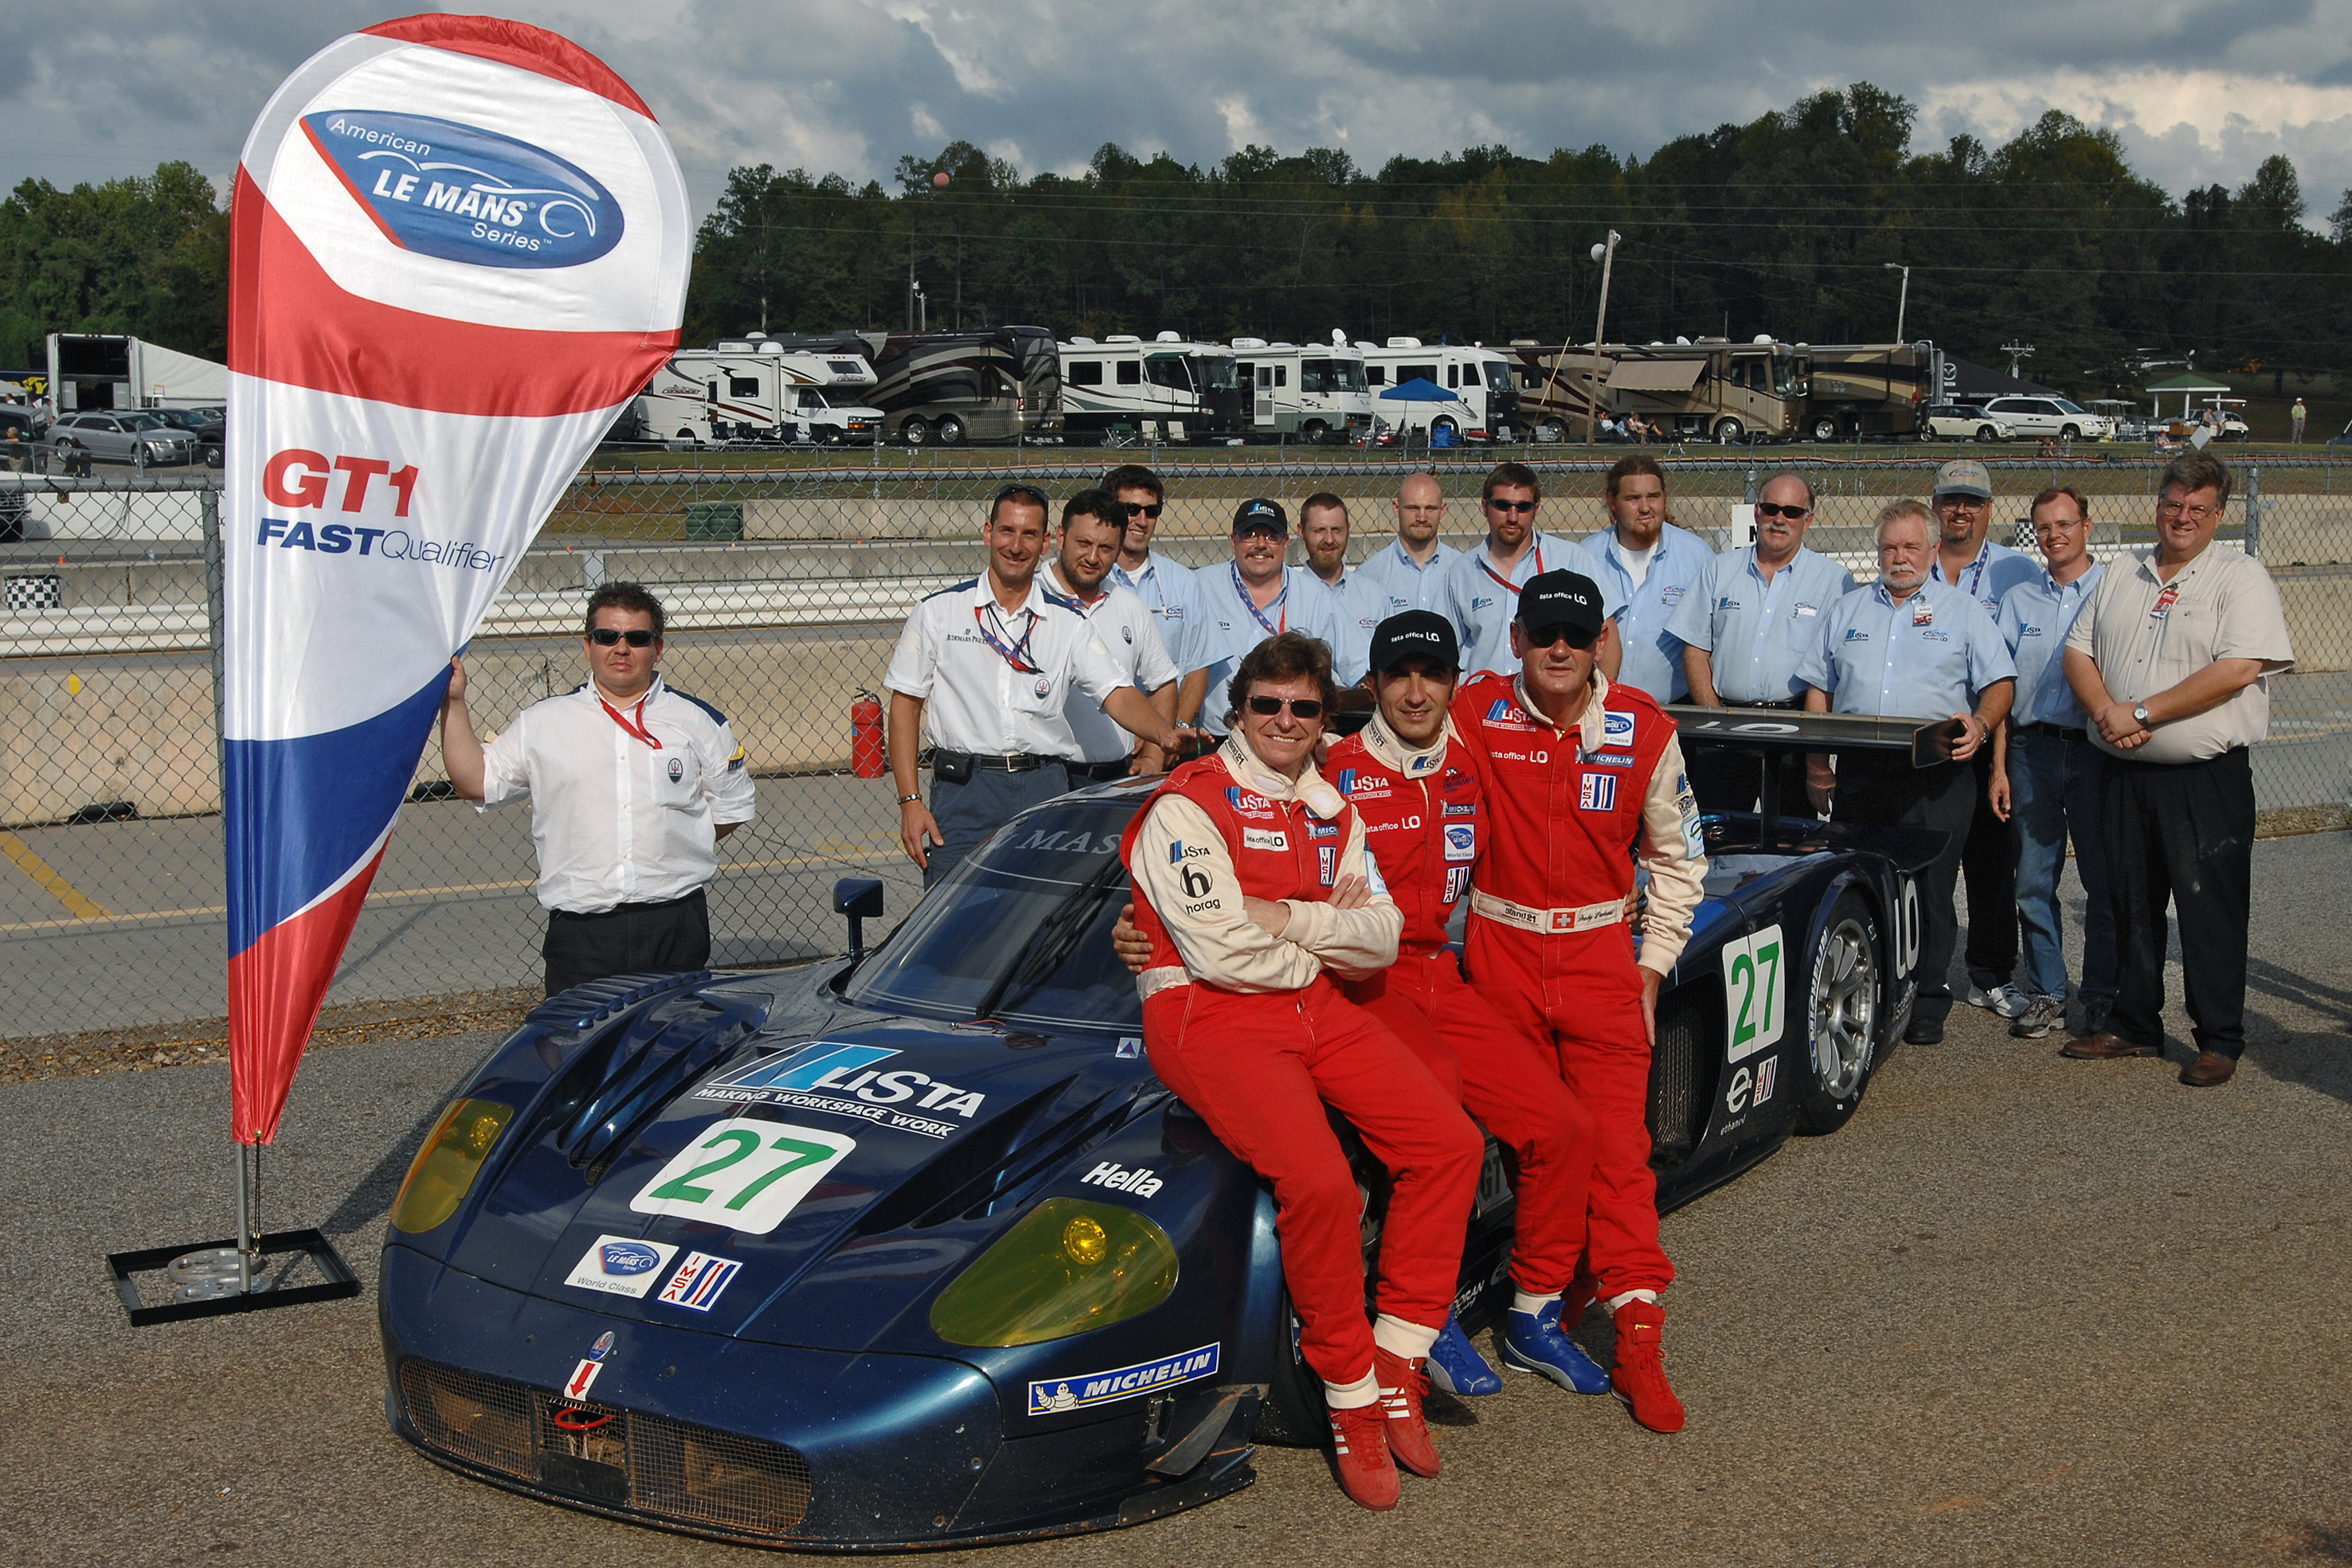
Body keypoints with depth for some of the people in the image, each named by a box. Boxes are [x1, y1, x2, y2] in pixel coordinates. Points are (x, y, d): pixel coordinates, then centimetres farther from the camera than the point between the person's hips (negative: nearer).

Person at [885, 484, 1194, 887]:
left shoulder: (1068, 624, 9)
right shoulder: (939, 611, 6)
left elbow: (1117, 695, -2)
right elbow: (906, 703, 6)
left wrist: (1163, 733, -24)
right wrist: (910, 801, -2)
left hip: (1046, 792, 1)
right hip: (963, 789, -1)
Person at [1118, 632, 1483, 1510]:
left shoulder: (1332, 814, 16)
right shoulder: (1187, 806, -7)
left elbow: (1383, 936, 7)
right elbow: (1220, 952, -17)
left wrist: (1287, 918, -10)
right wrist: (1326, 945, -2)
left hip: (1316, 1009, 7)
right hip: (1209, 1018, -7)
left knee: (1450, 1141, -11)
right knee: (1318, 1182, -29)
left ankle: (1398, 1366, -1)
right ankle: (1352, 1400, -10)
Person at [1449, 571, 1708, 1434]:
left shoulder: (1644, 729, -1)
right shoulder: (1474, 714, -6)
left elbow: (1677, 860, 10)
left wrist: (1652, 969, 5)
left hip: (1601, 956, 0)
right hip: (1500, 951, 0)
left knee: (1618, 1142, -6)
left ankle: (1637, 1339, -5)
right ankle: (1552, 1293, 24)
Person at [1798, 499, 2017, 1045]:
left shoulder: (1963, 611, 10)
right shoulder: (1848, 610, 18)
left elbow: (2001, 682, 5)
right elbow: (1818, 688, 17)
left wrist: (1980, 724, -16)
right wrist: (1816, 765, 7)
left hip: (1936, 775, -3)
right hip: (1859, 773, 3)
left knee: (1930, 890, -3)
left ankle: (1928, 1000, 5)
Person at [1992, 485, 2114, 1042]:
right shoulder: (2018, 601, 14)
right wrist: (1999, 767, 6)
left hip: (2096, 750, -3)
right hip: (2032, 750, 3)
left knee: (2104, 879, 1)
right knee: (2034, 880, 4)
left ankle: (2102, 995, 11)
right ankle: (2046, 993, 13)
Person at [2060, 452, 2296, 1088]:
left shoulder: (2242, 577, -4)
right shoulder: (2122, 577, 14)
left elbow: (2236, 671, -16)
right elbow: (2079, 652, 13)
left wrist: (2140, 713, -16)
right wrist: (2105, 711, -8)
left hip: (2207, 778, -5)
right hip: (2124, 774, 5)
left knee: (2211, 911, -2)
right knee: (2131, 904, 12)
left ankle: (2220, 1040, 7)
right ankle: (2134, 1026, 22)